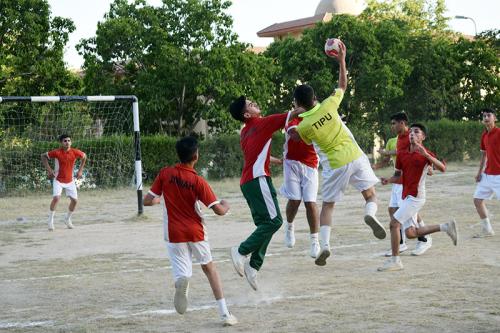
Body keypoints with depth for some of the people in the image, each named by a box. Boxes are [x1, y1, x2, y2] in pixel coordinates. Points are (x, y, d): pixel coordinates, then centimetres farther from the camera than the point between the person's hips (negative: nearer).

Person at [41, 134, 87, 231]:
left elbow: (84, 156, 9)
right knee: (56, 198, -22)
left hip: (70, 180, 4)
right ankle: (50, 221, -10)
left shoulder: (75, 152, -12)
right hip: (58, 180, -4)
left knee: (74, 200, 2)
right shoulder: (57, 152, -19)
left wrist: (80, 170, 5)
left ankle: (67, 219, 26)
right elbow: (43, 156, -5)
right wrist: (49, 170, -12)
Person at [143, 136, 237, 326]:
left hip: (174, 234, 0)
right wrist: (226, 205, 12)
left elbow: (147, 201, -3)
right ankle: (225, 314, 15)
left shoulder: (165, 174, -6)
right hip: (196, 232, 0)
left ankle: (181, 281, -37)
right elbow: (218, 210, -12)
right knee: (209, 267, 19)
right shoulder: (198, 181, -11)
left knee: (182, 273, 4)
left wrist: (158, 199, 20)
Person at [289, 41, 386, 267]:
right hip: (355, 156, 1)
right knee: (370, 195, 12)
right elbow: (342, 85, 9)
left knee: (327, 205, 13)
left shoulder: (303, 127, -7)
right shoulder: (328, 106, -5)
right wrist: (342, 60, 14)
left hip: (335, 166, -1)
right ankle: (370, 214, -23)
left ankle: (324, 245, -1)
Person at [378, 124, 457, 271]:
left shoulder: (425, 154, -8)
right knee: (410, 233, 11)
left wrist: (425, 154, -32)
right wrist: (389, 180, -4)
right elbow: (398, 176, 18)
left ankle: (395, 261, -8)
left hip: (416, 196, -8)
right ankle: (445, 227, 25)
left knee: (394, 223, -16)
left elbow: (442, 168, -21)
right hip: (407, 197, 8)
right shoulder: (402, 154, 10)